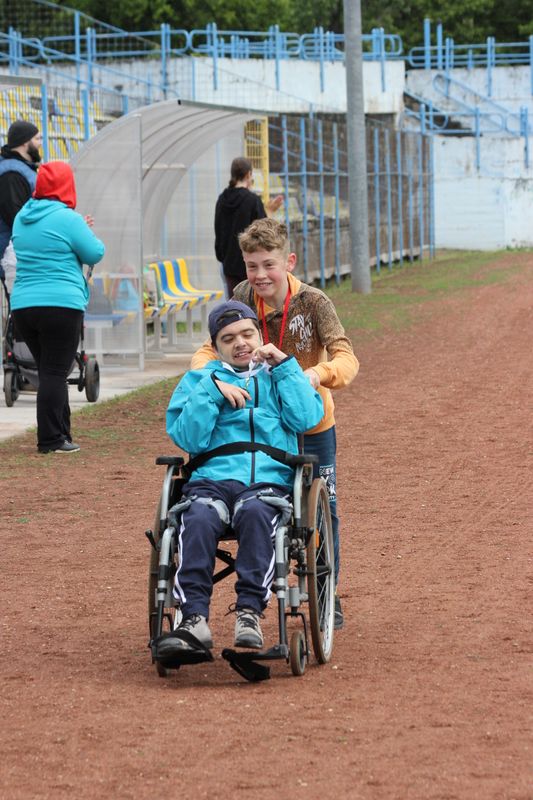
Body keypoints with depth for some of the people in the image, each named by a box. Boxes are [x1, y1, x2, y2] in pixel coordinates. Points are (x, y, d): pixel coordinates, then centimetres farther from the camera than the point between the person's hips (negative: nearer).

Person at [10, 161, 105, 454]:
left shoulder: (21, 218, 12)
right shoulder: (67, 219, -9)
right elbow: (95, 254, -4)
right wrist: (86, 232, 16)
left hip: (22, 306, 6)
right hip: (61, 305, -6)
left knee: (48, 371, 14)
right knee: (55, 373, -5)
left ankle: (61, 434, 16)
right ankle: (51, 439, -8)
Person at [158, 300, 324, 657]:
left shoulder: (280, 377, 25)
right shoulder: (197, 381, 25)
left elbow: (307, 418, 4)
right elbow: (189, 438, 8)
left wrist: (285, 366, 6)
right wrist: (213, 390, -1)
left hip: (270, 479, 0)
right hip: (212, 478, 1)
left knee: (255, 512, -38)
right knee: (198, 519, -35)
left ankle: (250, 611, -42)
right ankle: (194, 618, -45)